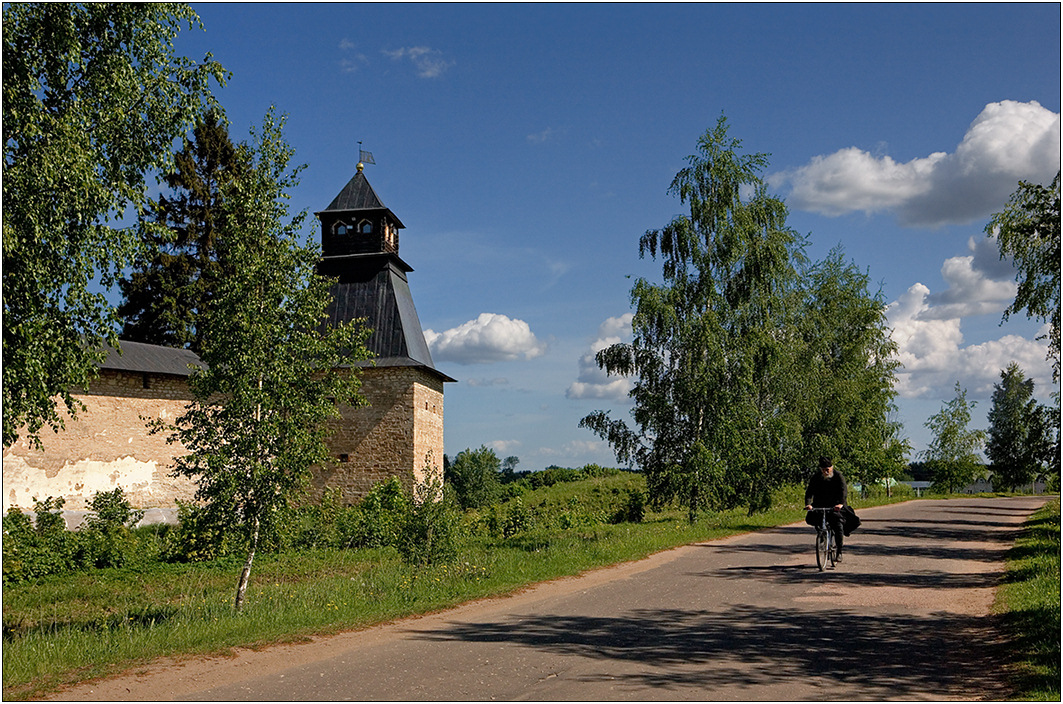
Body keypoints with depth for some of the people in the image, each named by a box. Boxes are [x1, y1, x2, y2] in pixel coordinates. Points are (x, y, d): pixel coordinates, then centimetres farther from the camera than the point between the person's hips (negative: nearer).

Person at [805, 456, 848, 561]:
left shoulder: (838, 476, -8)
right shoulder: (816, 477, -3)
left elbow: (844, 490, -19)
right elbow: (810, 491, -12)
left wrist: (841, 503, -38)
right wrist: (808, 504, -31)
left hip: (835, 506, -3)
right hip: (819, 504, 3)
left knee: (838, 524, -18)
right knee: (810, 519, -17)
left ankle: (839, 551, -6)